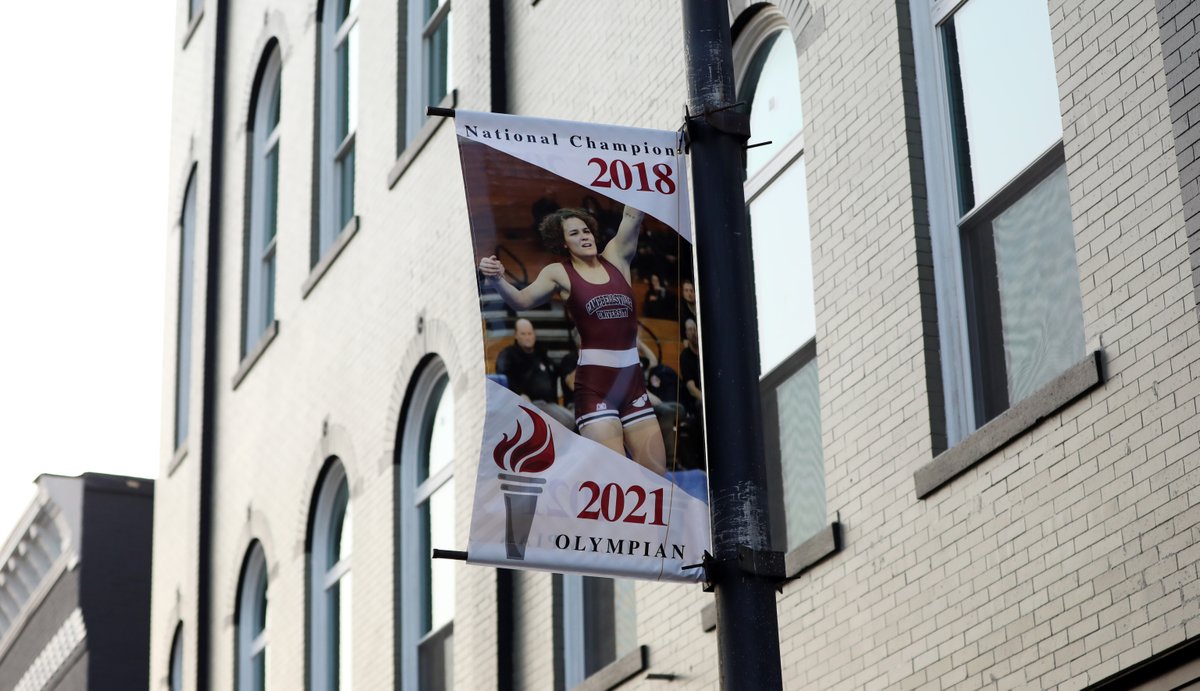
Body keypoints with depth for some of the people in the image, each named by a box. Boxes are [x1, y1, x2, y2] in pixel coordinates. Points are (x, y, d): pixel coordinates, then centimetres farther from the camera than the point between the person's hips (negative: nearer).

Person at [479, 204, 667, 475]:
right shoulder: (560, 273, 3)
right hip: (594, 384, -4)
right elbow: (522, 300, -8)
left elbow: (633, 215, 4)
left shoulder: (615, 257, 10)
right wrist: (497, 280, -27)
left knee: (656, 475, 4)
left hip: (632, 379, 4)